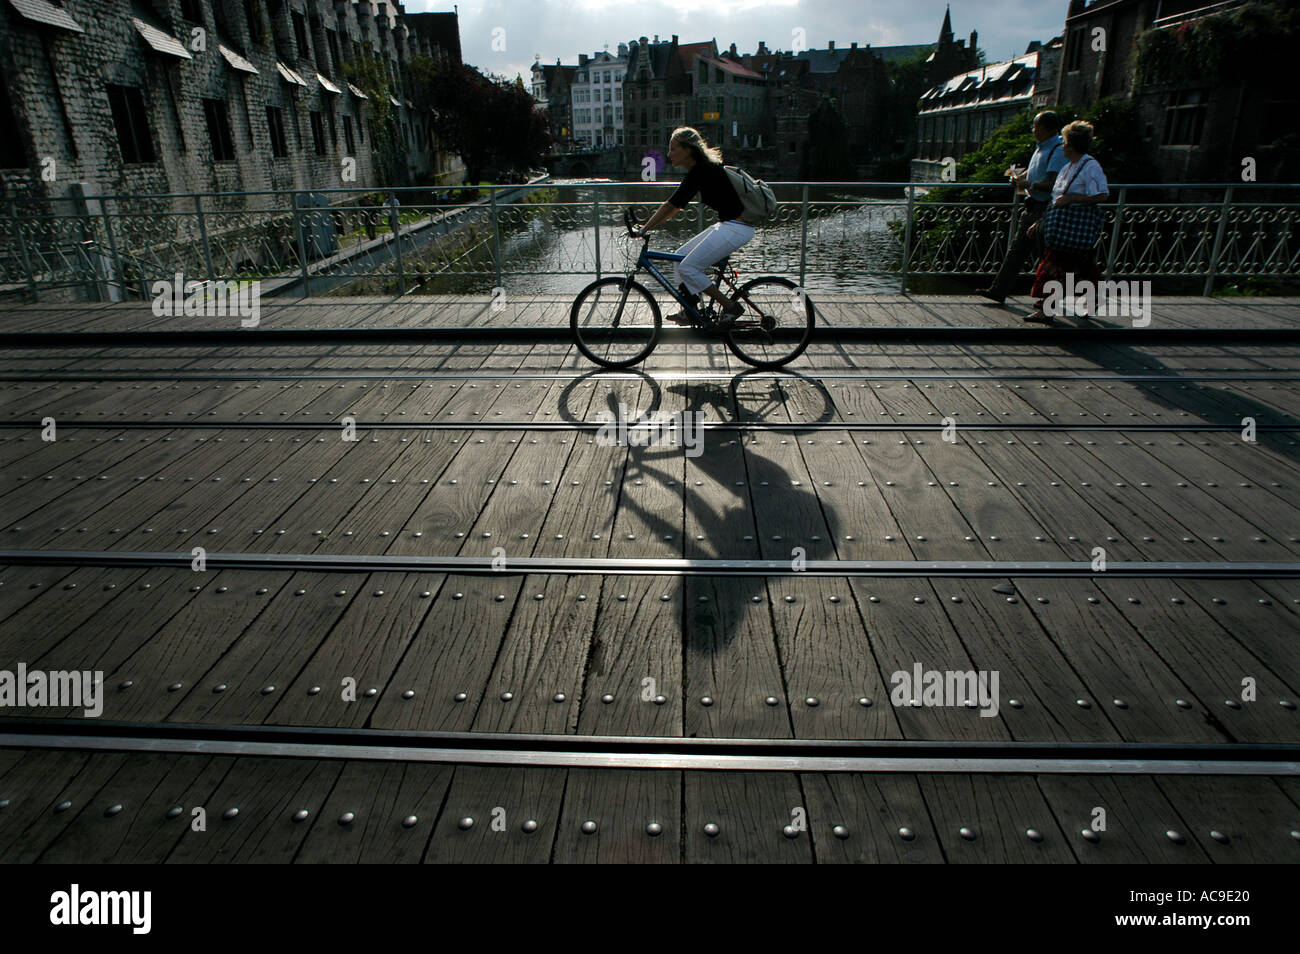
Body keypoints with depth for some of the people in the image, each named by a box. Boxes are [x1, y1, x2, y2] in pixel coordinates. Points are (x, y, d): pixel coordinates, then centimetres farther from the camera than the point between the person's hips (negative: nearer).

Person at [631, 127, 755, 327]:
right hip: (727, 225, 10)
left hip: (736, 228, -10)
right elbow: (676, 206, 19)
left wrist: (643, 230, -16)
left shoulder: (700, 171, -17)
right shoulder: (701, 169, 13)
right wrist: (648, 225, 15)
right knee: (681, 256, 11)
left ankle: (730, 307, -3)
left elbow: (671, 205, -20)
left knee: (687, 267, -10)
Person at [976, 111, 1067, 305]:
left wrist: (1029, 184, -19)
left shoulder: (1058, 151, -16)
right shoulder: (1041, 147, 13)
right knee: (1017, 249, 9)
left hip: (1046, 209, -9)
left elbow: (1055, 184, -24)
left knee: (1043, 254, -1)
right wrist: (1019, 175, 8)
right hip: (1032, 207, 9)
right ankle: (998, 290, 13)